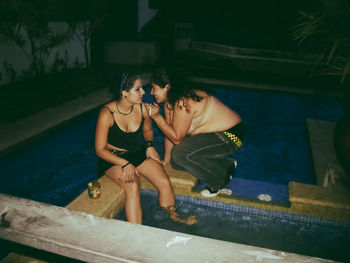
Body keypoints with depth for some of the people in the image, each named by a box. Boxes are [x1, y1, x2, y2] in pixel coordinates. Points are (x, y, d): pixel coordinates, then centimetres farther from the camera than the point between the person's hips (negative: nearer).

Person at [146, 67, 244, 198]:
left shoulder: (184, 103, -28)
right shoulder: (169, 101, 2)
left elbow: (177, 138, -21)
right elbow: (170, 130, 7)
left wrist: (156, 116, -22)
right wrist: (166, 160, 9)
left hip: (230, 136, -10)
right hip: (215, 133, 10)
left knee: (180, 154, -25)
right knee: (176, 162, 5)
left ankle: (219, 181, -3)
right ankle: (225, 165, 14)